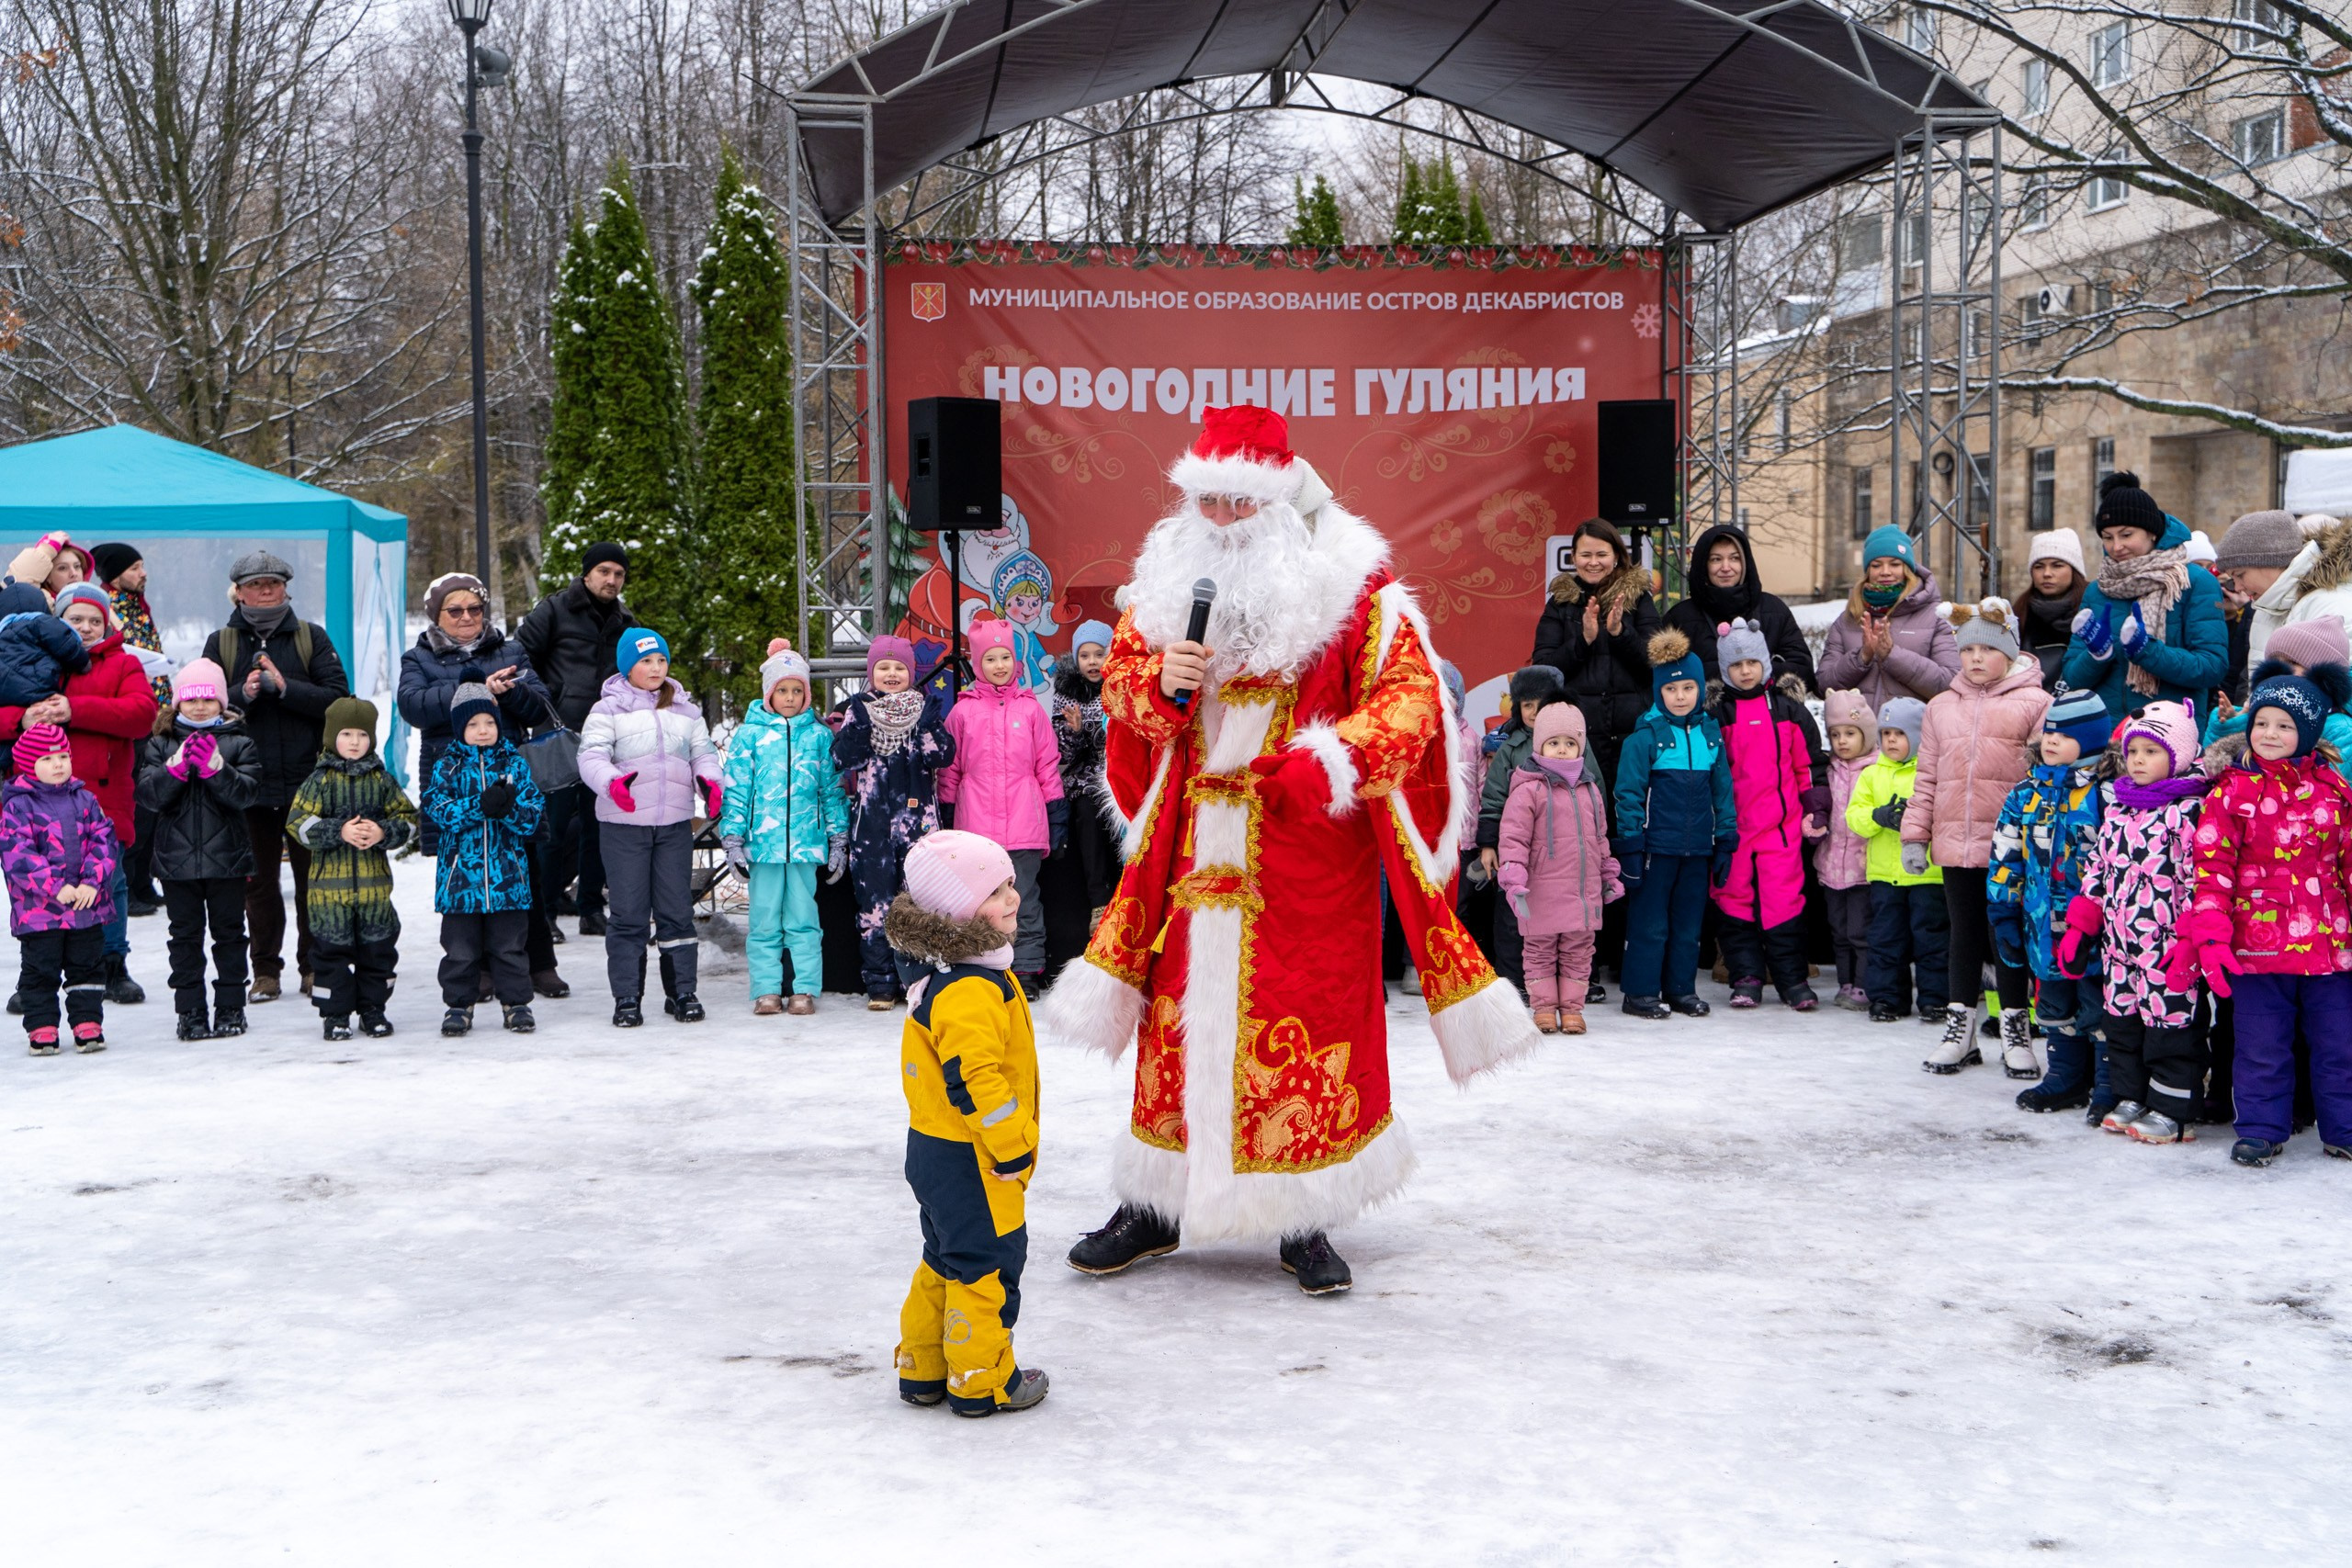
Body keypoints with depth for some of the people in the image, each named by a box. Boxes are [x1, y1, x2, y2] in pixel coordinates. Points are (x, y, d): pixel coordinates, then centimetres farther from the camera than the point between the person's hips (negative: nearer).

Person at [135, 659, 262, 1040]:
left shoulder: (238, 743, 1)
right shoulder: (161, 744, 5)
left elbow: (248, 793, -9)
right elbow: (148, 795, -5)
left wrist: (216, 767, -24)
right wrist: (177, 765, -20)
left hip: (226, 856, -1)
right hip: (177, 858, 1)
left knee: (229, 932, 6)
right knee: (185, 935, 6)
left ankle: (231, 1008, 15)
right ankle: (190, 1011, 11)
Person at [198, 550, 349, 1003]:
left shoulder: (311, 637, 5)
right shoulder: (221, 643, 8)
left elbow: (338, 697, -4)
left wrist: (285, 687, -15)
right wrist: (242, 693, -15)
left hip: (307, 779, -1)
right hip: (248, 780, 1)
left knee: (312, 876, 4)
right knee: (259, 880, 6)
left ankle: (314, 966, 13)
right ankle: (266, 970, 14)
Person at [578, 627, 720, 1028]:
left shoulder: (685, 710, 13)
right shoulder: (608, 709, 0)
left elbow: (703, 752, 13)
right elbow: (591, 756, -10)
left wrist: (710, 782, -9)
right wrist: (611, 782, -31)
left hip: (676, 823, 3)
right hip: (624, 824, -3)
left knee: (677, 909, 6)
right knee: (629, 913, 0)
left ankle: (681, 991, 15)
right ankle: (626, 998, 6)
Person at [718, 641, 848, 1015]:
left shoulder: (819, 735, 8)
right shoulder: (749, 734, 4)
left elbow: (833, 790, 12)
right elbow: (735, 789, 5)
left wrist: (838, 841, 10)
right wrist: (733, 840, 0)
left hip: (806, 841, 1)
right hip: (762, 842, 0)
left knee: (803, 918, 2)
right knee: (764, 919, 3)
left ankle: (805, 989, 7)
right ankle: (767, 990, 9)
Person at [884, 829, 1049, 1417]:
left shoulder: (945, 981, 10)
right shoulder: (974, 992, -25)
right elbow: (973, 1080, -29)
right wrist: (1011, 1147, -21)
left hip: (933, 1150, 11)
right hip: (971, 1165, -11)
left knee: (946, 1262, 21)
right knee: (988, 1265, 2)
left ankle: (922, 1369, 31)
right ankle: (980, 1382, 13)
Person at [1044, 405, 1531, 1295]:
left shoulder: (1350, 584, -7)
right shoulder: (1169, 579, 7)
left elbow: (1411, 696, -10)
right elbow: (1120, 675, 15)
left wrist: (1332, 761, -24)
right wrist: (1161, 685, -9)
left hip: (1309, 854, -3)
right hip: (1195, 849, 4)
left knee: (1307, 1024, -1)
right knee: (1180, 1019, 9)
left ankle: (1304, 1220, 11)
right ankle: (1154, 1205, 20)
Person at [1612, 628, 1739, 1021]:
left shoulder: (1710, 733, 8)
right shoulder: (1645, 735, -6)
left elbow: (1723, 790, 14)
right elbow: (1628, 793, -6)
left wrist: (1725, 842, 11)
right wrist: (1629, 847, -9)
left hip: (1698, 848, 5)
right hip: (1656, 845, -4)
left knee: (1689, 922, 11)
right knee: (1650, 923, 0)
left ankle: (1681, 989, 21)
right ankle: (1641, 992, 8)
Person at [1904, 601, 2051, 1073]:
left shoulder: (2033, 704, -2)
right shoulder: (1942, 707, 13)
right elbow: (1927, 777, 14)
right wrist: (1915, 835, 8)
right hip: (1955, 843, 4)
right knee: (1964, 932, 13)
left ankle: (2015, 1025, 17)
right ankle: (1960, 1025, 22)